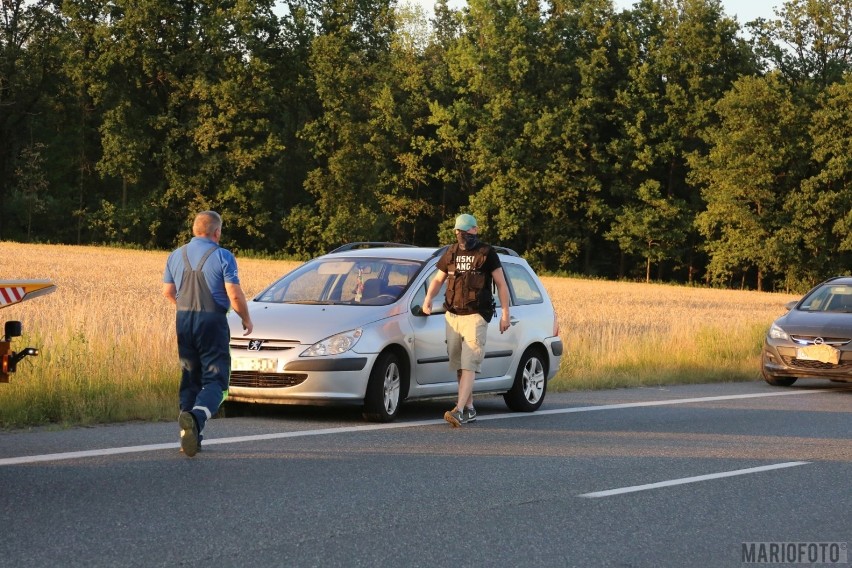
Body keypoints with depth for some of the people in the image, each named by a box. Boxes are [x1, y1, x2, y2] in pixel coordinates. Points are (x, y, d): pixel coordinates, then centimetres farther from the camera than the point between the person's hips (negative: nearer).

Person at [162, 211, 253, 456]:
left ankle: (189, 437, 10)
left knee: (189, 379, 14)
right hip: (212, 322, -5)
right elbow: (235, 294, -11)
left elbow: (168, 291, 14)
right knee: (215, 379, -4)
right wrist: (246, 319, 5)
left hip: (184, 321, 5)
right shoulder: (222, 256, -8)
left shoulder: (176, 256, 8)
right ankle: (196, 416, -33)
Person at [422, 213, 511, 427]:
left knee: (469, 365, -14)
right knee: (459, 366, 8)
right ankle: (469, 409, 19)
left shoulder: (487, 253, 0)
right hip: (453, 315, 5)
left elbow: (501, 284, 2)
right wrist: (428, 299, 1)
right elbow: (438, 279, 20)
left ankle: (459, 410, -24)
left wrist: (505, 313, -4)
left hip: (476, 316, -5)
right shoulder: (451, 253, 12)